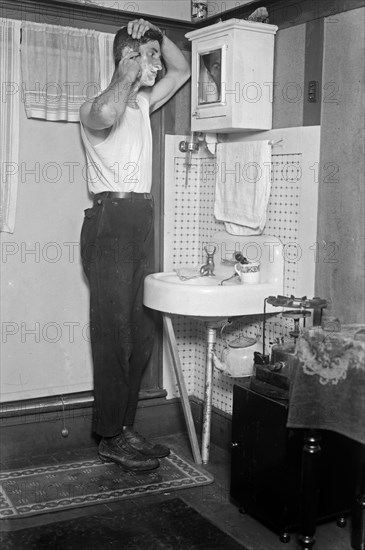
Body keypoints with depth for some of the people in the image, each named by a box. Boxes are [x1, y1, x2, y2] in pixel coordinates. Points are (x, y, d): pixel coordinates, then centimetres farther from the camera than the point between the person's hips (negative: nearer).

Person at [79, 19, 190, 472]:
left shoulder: (143, 103, 18)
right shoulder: (95, 108, -8)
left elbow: (182, 70, 31)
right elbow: (105, 115, -34)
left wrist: (158, 36, 12)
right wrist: (127, 74, -16)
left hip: (140, 222, 9)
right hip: (110, 221, -8)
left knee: (140, 334, 9)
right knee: (113, 333, -6)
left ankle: (122, 429, 19)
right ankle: (112, 438, 5)